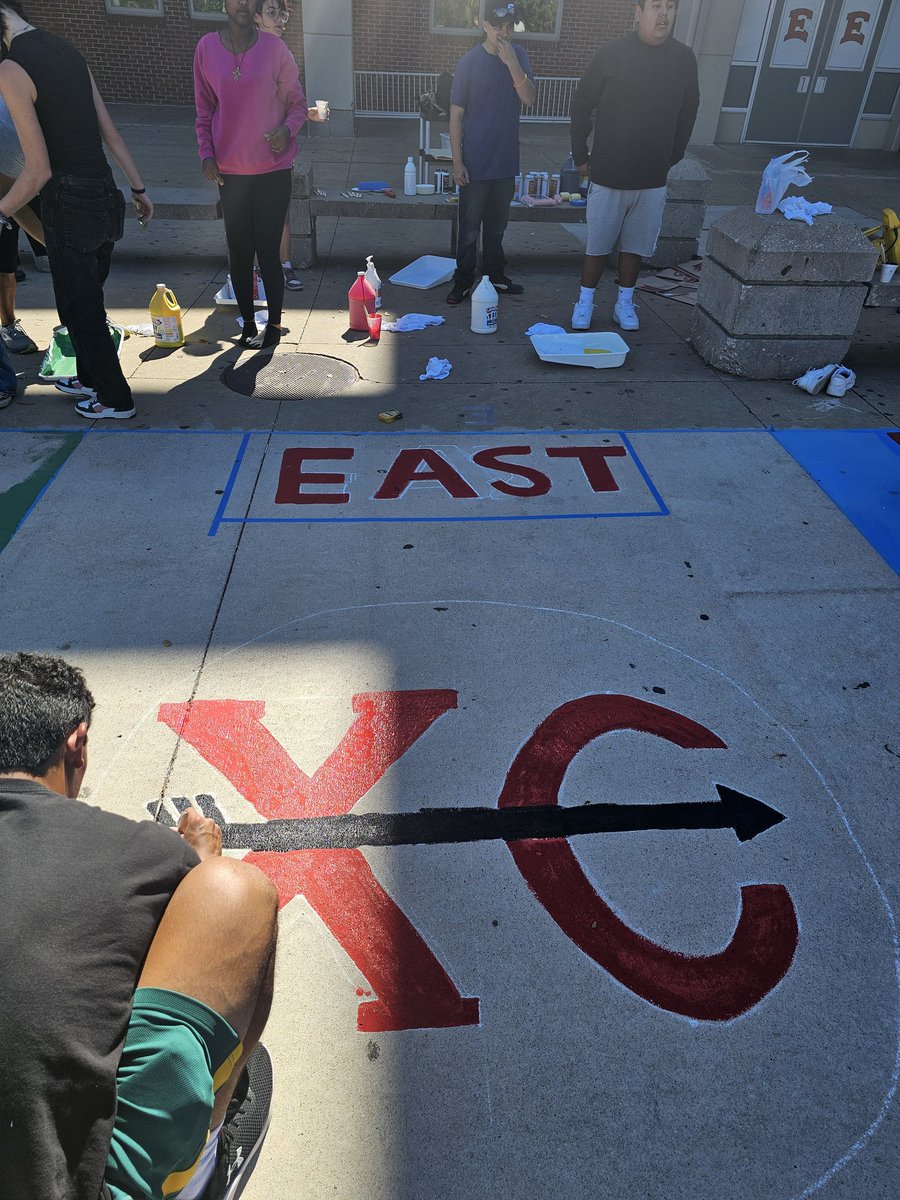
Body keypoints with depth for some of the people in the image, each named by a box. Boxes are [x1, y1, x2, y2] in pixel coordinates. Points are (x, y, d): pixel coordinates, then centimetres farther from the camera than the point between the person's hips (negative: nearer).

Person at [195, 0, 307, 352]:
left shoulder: (274, 48, -2)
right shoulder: (207, 48, 3)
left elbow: (297, 103, 4)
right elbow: (204, 110, 9)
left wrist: (287, 129, -16)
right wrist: (206, 153, -3)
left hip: (273, 168, -2)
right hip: (230, 170, 2)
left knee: (267, 252, -3)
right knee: (239, 253, 5)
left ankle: (274, 324, 12)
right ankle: (248, 324, 19)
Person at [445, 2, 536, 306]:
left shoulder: (518, 56, 3)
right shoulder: (469, 62, -8)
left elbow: (529, 99, -7)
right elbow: (456, 114, -7)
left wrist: (512, 63, -20)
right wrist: (457, 161, -12)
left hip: (506, 162, 4)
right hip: (475, 163, -4)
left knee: (497, 225, 16)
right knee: (469, 229, 2)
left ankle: (495, 275, 29)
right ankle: (463, 281, 13)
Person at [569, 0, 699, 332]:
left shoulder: (684, 59, 1)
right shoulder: (611, 55, -7)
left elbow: (687, 114, 13)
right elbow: (581, 105, 1)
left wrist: (671, 158, 15)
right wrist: (580, 155, 1)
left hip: (653, 180, 3)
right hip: (608, 176, -2)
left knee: (636, 246, 10)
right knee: (598, 245, 5)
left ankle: (624, 305, 23)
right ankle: (585, 303, 19)